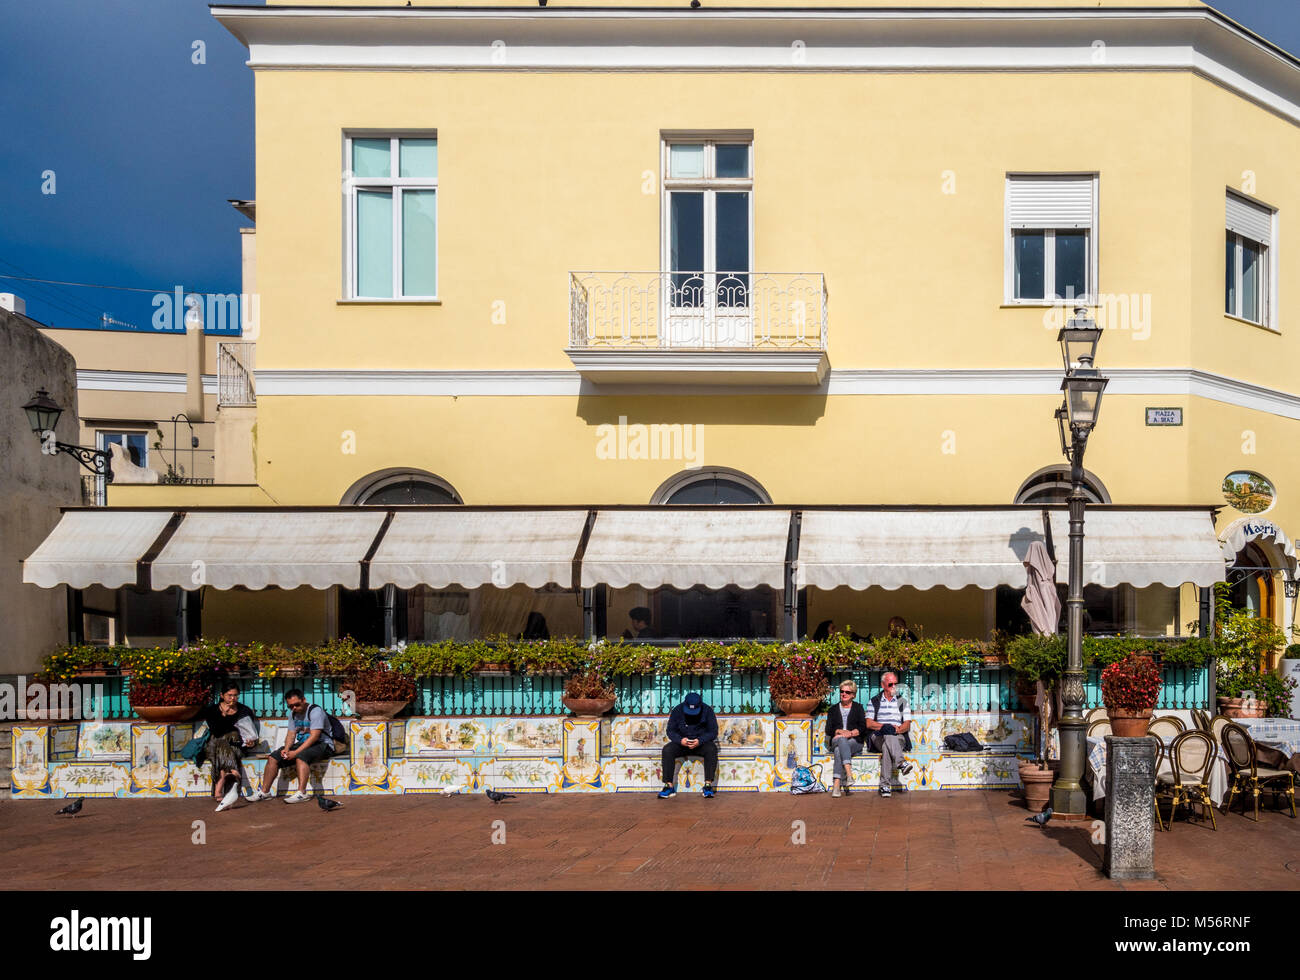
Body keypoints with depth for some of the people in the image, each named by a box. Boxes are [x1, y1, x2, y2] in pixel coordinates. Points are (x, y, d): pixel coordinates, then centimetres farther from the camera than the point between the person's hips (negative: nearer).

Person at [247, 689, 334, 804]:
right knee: (273, 757, -6)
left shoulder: (315, 710, -16)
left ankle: (302, 793, -43)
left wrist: (296, 752, -26)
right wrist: (286, 749, -11)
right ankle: (264, 791, -2)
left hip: (322, 745, -8)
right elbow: (291, 733, 10)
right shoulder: (293, 713, 10)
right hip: (301, 744, 8)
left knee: (301, 756, -37)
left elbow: (314, 736, -23)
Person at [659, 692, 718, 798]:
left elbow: (713, 732, -9)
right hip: (681, 743, 1)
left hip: (701, 743, -1)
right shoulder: (677, 710, -6)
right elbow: (670, 730, -3)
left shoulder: (707, 711, -9)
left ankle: (708, 785, -30)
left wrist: (700, 741, -27)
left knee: (711, 749, -33)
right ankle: (669, 786, -24)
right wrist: (680, 740, -25)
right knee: (667, 750, -28)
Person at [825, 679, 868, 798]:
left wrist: (851, 733, -15)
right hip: (836, 741, 1)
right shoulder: (833, 710, 21)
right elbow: (828, 730, 8)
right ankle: (849, 774, -53)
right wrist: (840, 731, -12)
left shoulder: (858, 708, 17)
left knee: (839, 750, -36)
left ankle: (837, 784, -46)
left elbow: (863, 727, 3)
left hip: (855, 742, -1)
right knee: (841, 739, -38)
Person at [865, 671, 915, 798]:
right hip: (878, 738, -1)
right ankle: (901, 762, -61)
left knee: (886, 747, -37)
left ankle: (884, 785, -48)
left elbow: (907, 725, 8)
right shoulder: (875, 702, 18)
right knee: (888, 736, -40)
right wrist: (885, 726, -11)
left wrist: (897, 729, -15)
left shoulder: (903, 702, 20)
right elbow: (869, 724, 6)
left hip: (898, 738, 1)